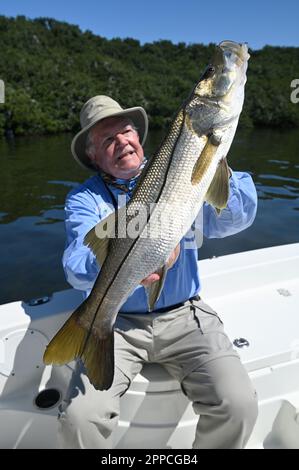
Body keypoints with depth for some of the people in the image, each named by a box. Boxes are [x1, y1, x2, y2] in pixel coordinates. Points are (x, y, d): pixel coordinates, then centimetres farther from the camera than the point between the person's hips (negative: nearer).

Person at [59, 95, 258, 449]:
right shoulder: (83, 198, 0)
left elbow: (235, 219, -8)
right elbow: (76, 263, -16)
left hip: (184, 316, 1)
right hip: (116, 322, 0)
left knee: (238, 405, -16)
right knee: (79, 417, -20)